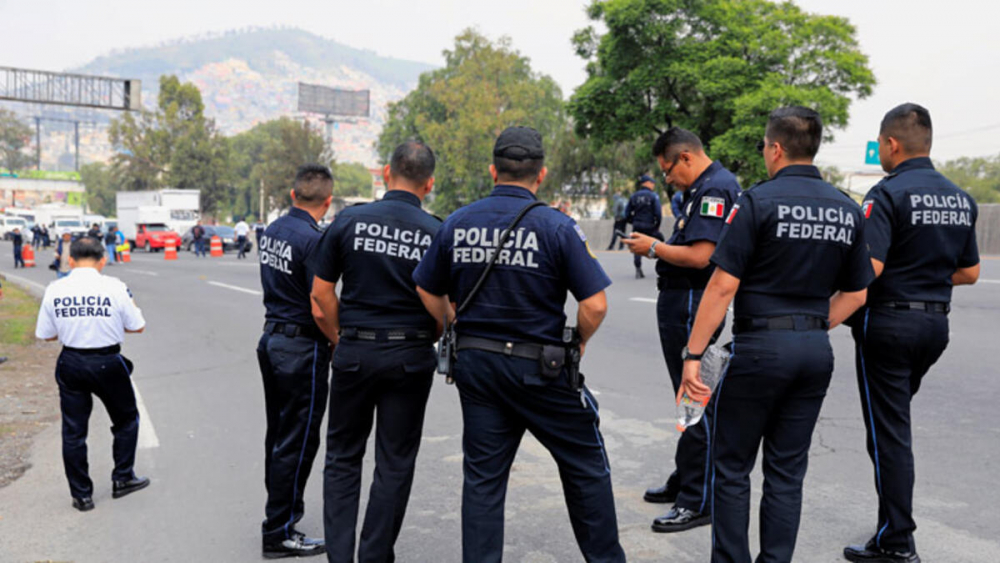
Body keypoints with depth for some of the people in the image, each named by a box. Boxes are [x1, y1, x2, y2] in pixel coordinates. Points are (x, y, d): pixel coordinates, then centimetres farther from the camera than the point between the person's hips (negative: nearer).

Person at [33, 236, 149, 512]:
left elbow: (46, 334, 3)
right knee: (126, 420, 19)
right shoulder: (114, 287, -11)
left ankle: (81, 494, 19)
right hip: (108, 363, -2)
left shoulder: (55, 290, -5)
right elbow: (137, 326, -3)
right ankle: (122, 479, 25)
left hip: (71, 364, 2)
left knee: (73, 430, 13)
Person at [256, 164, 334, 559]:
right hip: (302, 347, -9)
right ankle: (279, 533, 10)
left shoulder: (272, 231, 7)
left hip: (272, 337, 9)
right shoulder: (313, 240, -20)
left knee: (279, 434, 21)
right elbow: (321, 307, -23)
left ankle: (282, 509, 37)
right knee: (297, 441, 1)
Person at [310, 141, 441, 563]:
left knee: (343, 457, 15)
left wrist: (340, 339, 13)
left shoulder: (349, 221, -3)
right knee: (395, 463, 11)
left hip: (354, 352, 1)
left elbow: (321, 293, 0)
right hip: (410, 358, -1)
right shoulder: (437, 234, -6)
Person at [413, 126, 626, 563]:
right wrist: (578, 345, 2)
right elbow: (595, 304, -16)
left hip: (474, 363, 4)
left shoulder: (456, 224, 1)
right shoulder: (556, 227, -12)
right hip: (541, 366, -4)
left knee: (483, 476, 12)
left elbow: (428, 292, 9)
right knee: (586, 467, 15)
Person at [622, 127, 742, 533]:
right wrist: (658, 248, 9)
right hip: (680, 304, 11)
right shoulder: (702, 188, 17)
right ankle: (684, 482, 32)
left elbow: (700, 256, -25)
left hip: (692, 307, -11)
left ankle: (698, 502, 4)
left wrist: (654, 247, -13)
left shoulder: (715, 189, -16)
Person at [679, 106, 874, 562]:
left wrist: (692, 355, -12)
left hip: (759, 346, -6)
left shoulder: (758, 201, -11)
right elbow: (855, 293, 12)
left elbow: (723, 286, -16)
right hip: (816, 352, 6)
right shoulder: (848, 210, 8)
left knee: (731, 467, 8)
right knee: (787, 470, 13)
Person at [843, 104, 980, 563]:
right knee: (896, 418, 23)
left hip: (889, 322, -8)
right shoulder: (961, 199, 9)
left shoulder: (889, 193, -15)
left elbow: (869, 267, -25)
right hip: (936, 322, 8)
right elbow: (969, 272, 13)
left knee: (889, 432, 1)